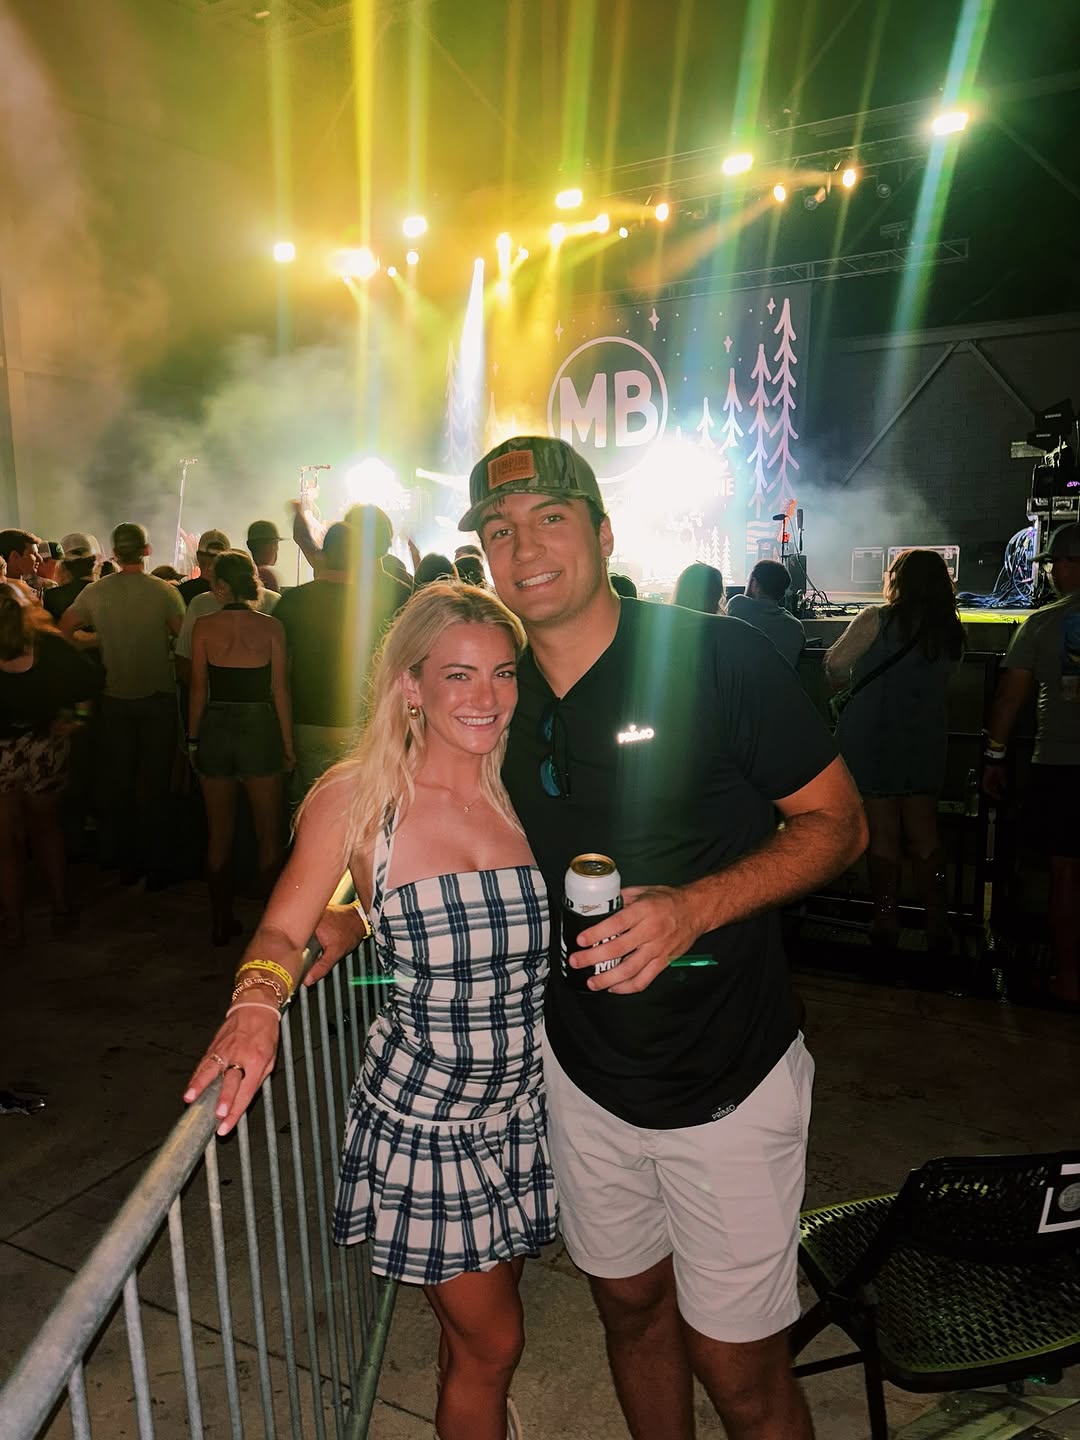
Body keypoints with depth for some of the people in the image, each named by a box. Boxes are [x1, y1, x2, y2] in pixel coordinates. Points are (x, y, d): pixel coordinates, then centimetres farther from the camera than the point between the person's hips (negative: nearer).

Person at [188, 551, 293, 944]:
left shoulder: (204, 626, -4)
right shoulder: (270, 627, -5)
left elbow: (198, 688, -2)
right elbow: (279, 690, -4)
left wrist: (193, 739, 8)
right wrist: (287, 743, 3)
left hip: (215, 730, 1)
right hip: (260, 730, -1)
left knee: (219, 835, 12)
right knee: (268, 834, 10)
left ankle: (221, 923, 21)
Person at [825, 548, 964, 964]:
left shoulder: (877, 620, -12)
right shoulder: (952, 632, 4)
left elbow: (834, 666, -12)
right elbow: (941, 679, 15)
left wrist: (849, 681, 10)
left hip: (873, 739, -4)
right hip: (926, 742, 4)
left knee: (883, 835, 4)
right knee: (924, 835, 11)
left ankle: (886, 921, 10)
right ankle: (938, 923, 14)